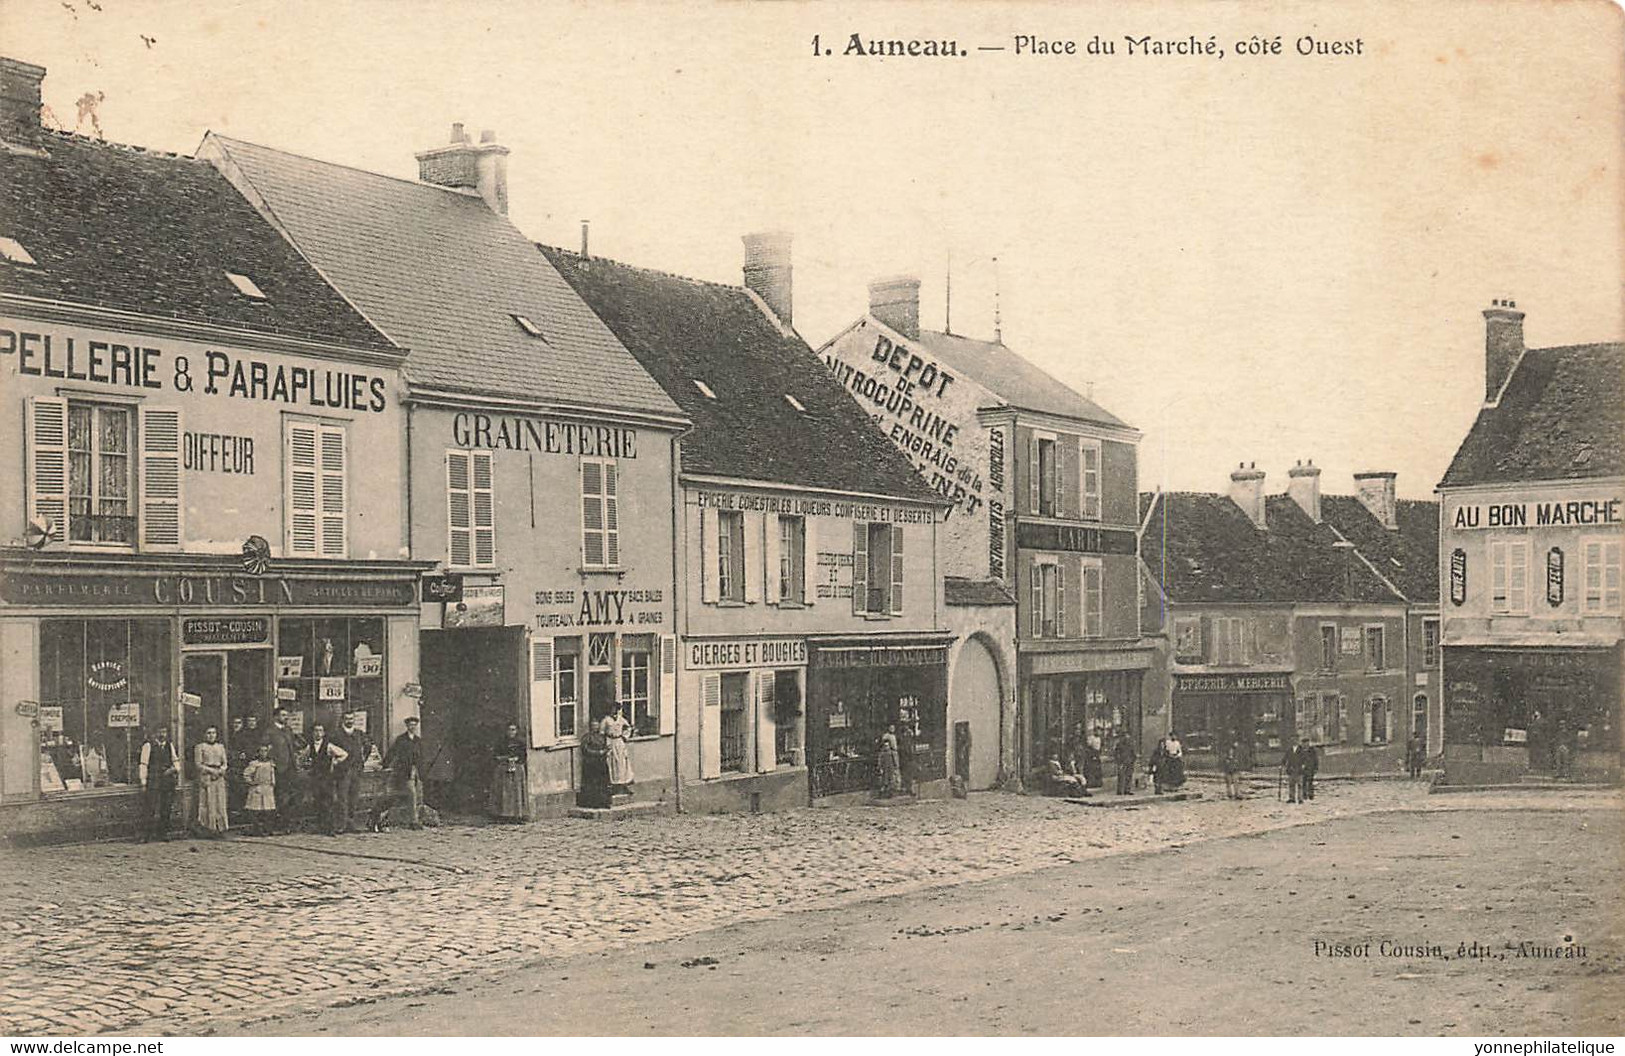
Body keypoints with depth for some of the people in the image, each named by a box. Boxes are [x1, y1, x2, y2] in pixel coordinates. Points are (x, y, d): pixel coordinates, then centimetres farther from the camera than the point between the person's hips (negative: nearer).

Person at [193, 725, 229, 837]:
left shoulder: (221, 747, 16)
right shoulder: (200, 747, 3)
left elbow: (224, 763, 14)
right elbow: (198, 764, -3)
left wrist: (221, 770, -7)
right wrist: (211, 770, -13)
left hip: (219, 778, 4)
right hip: (206, 778, -4)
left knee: (220, 803, 0)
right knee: (208, 802, -8)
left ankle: (220, 828, 1)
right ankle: (208, 828, -7)